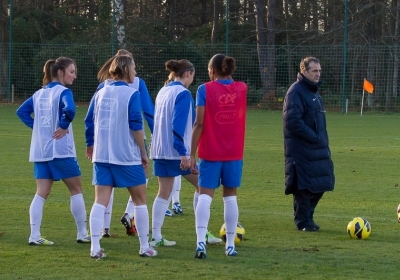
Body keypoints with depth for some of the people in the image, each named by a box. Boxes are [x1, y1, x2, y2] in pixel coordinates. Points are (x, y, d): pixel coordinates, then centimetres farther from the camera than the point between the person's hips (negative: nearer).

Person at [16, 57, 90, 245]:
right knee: (76, 190, 7)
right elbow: (69, 110, -30)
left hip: (40, 151, 6)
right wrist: (64, 126, -14)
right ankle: (82, 234, 12)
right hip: (60, 150, -6)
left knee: (41, 193, 4)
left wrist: (37, 126, 9)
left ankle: (34, 236, -5)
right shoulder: (63, 92, -11)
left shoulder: (39, 94, 12)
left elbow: (22, 112, 15)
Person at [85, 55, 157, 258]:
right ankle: (144, 247, 13)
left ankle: (95, 247, -9)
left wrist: (90, 146, 26)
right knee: (140, 199, 9)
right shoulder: (131, 94, -8)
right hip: (127, 156, -4)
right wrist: (143, 152, -4)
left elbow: (89, 123, 12)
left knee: (100, 201, 1)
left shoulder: (100, 93, 9)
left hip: (101, 156, 5)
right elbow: (136, 125, -12)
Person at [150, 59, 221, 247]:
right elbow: (178, 125, -20)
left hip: (159, 151, 8)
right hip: (176, 152, -8)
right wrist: (183, 153, -22)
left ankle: (156, 237, 4)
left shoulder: (163, 92, 14)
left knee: (164, 193, 9)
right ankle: (203, 232, 5)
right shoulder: (183, 93, -12)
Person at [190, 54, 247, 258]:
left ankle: (201, 242, -19)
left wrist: (192, 154, -8)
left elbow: (199, 123, -10)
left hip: (210, 152, -3)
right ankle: (230, 245, 11)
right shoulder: (241, 89, 4)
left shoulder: (205, 90, -6)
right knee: (230, 196, 11)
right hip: (234, 153, 3)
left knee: (205, 196, -3)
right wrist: (227, 78, 24)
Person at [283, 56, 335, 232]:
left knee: (321, 184, 9)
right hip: (300, 150, -9)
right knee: (303, 187, -5)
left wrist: (323, 141, 12)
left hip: (317, 150, 9)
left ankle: (307, 217, 21)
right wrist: (314, 137, -18)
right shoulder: (296, 92, -12)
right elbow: (292, 121, -21)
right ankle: (303, 222, 4)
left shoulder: (314, 91, 18)